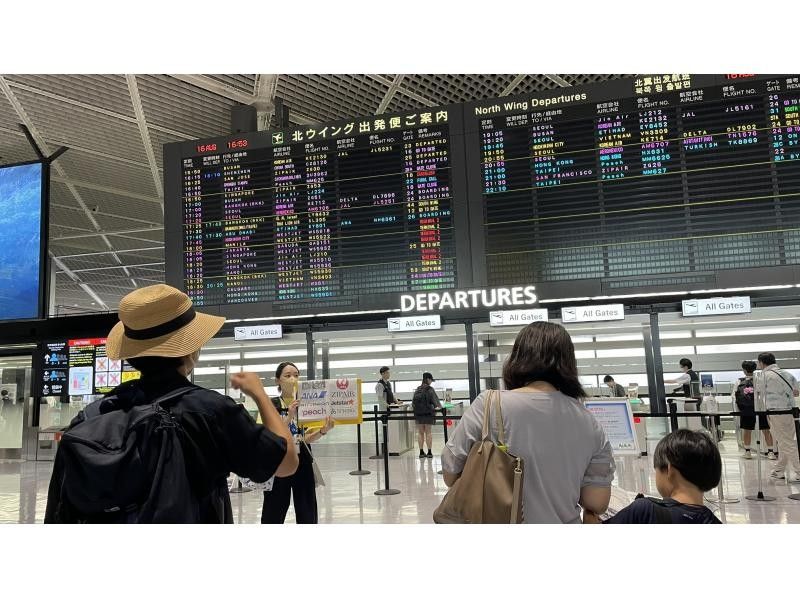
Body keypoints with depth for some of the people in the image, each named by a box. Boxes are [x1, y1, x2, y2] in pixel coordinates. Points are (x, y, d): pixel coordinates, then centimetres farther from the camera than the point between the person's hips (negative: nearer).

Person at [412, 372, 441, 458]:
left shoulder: (417, 390, 7)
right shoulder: (430, 389, -7)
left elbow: (414, 402, 7)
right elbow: (435, 399, -2)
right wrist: (439, 407, 15)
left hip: (418, 413, 4)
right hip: (427, 413, -4)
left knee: (420, 432, 8)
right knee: (428, 432, 2)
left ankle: (421, 452, 8)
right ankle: (429, 452, 2)